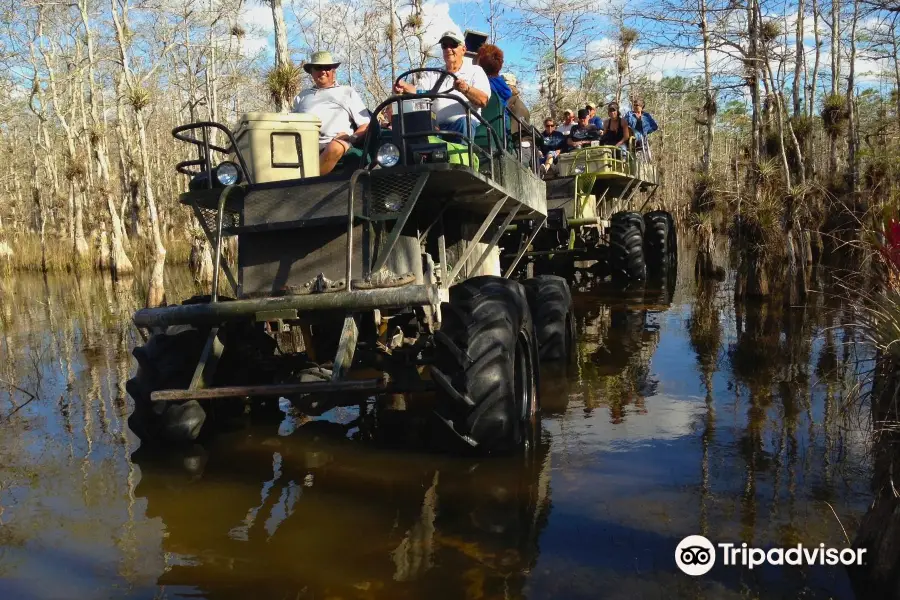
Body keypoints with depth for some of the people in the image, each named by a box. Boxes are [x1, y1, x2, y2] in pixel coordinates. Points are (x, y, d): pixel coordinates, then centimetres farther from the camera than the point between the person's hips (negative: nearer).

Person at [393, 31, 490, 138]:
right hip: (435, 127, 2)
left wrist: (466, 89, -22)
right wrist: (405, 87, -17)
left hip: (466, 125, -2)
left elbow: (484, 101, -1)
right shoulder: (432, 74, 26)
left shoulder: (475, 71, 16)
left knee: (463, 122, -37)